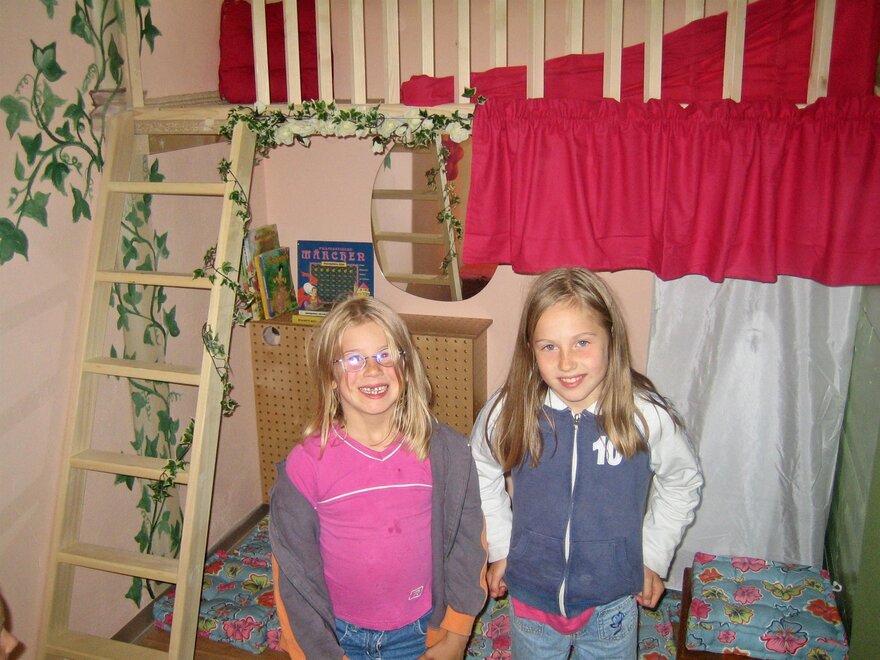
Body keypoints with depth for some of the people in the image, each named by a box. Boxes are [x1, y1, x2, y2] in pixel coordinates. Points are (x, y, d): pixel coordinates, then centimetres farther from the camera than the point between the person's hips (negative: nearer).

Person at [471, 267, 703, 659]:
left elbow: (684, 484, 1)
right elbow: (482, 476, 2)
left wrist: (654, 556, 2)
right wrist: (499, 548, 3)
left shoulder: (647, 416, -19)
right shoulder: (508, 412, -18)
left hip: (612, 604, 0)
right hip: (530, 596, 1)